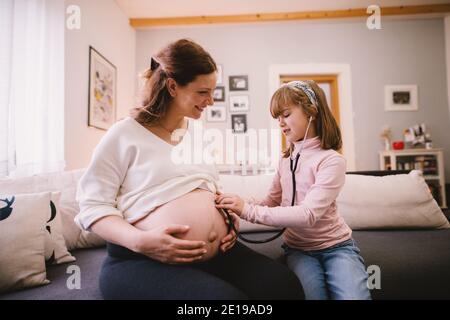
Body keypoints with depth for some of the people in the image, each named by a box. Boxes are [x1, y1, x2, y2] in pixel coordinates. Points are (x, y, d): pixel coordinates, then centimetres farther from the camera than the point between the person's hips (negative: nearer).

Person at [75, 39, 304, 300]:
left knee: (285, 284, -14)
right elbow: (93, 205, -6)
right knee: (227, 296, -30)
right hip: (142, 261, -5)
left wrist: (227, 217, 3)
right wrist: (141, 241, -21)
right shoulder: (125, 134, -4)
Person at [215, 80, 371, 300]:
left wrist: (248, 211, -33)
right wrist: (237, 209, -14)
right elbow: (272, 202, 5)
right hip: (298, 248, 3)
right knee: (314, 292, -21)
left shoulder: (331, 160, -16)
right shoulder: (286, 159, 4)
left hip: (335, 246, -3)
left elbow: (308, 214, -27)